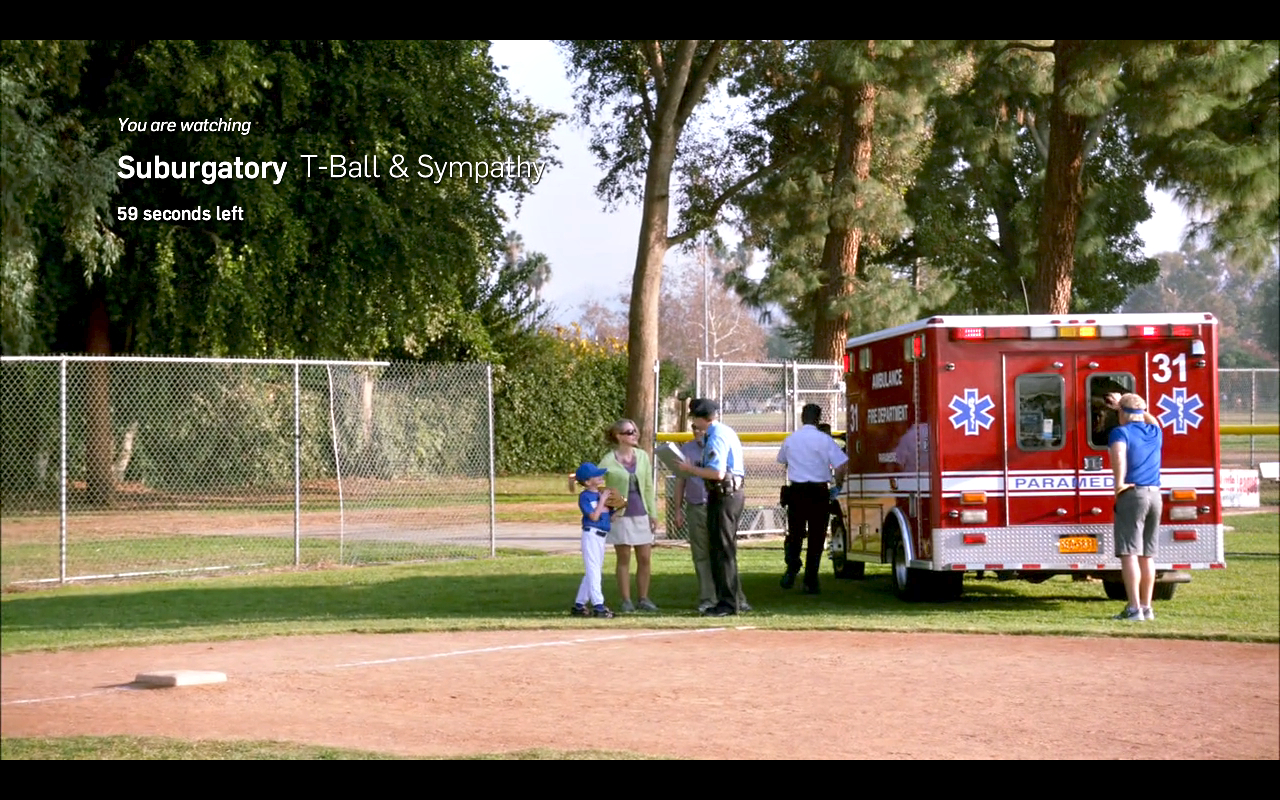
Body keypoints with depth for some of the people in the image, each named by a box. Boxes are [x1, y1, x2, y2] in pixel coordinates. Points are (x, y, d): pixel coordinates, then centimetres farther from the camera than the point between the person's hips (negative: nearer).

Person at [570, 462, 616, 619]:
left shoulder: (603, 493, 11)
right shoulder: (585, 496, -11)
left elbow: (610, 516, 13)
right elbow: (594, 516, -21)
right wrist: (602, 499, -17)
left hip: (601, 536, 9)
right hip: (591, 534, -9)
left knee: (592, 571, 13)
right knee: (593, 570, -9)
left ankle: (579, 605, 20)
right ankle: (598, 605, -13)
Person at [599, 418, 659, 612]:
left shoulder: (642, 456, 6)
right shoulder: (609, 461, -6)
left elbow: (648, 487, 10)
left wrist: (652, 513, 7)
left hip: (641, 514, 4)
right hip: (620, 515, -4)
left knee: (645, 558, 3)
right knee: (624, 559, 2)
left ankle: (643, 598, 13)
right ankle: (625, 600, 9)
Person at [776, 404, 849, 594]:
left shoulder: (790, 440, 4)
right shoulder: (825, 440, -7)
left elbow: (782, 460, 21)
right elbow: (841, 465, -11)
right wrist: (838, 484, 5)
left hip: (796, 491, 2)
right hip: (819, 491, -2)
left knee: (794, 534, 14)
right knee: (816, 537, 5)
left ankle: (791, 569, -8)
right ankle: (810, 582, 5)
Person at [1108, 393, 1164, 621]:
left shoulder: (1120, 432, -4)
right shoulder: (1156, 433, 15)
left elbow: (1118, 454, -26)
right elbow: (1151, 422, 40)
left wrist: (1119, 481, -17)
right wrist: (1125, 402, 50)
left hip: (1132, 494, -6)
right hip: (1155, 495, 6)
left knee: (1129, 553, -8)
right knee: (1147, 555, 13)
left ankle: (1134, 608, -16)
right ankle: (1146, 607, 16)